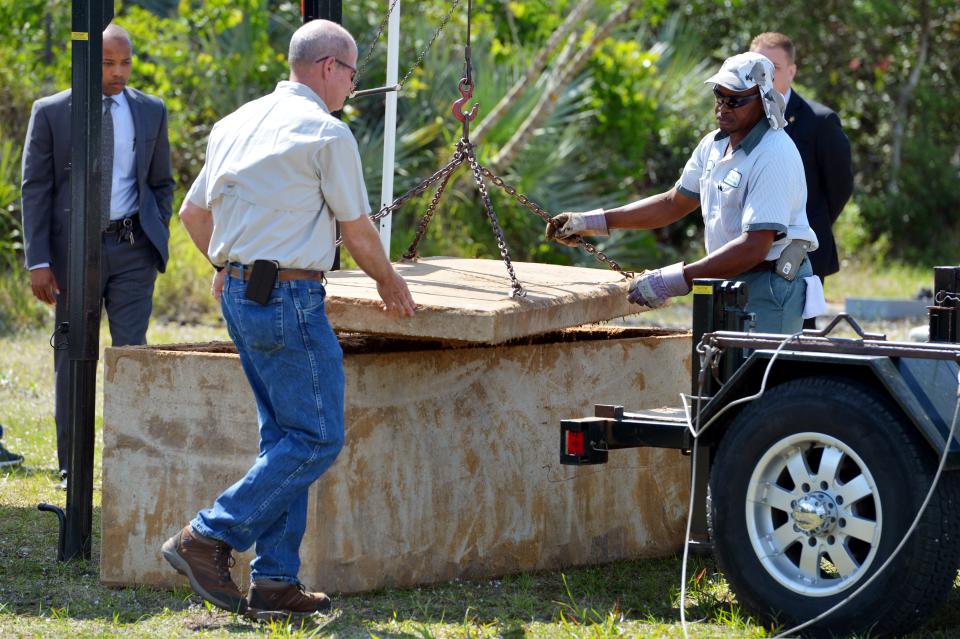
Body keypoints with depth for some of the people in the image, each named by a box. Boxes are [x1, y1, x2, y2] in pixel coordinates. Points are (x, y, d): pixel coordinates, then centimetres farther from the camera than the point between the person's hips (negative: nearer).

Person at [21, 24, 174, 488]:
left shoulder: (151, 112, 6)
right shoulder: (50, 113, -1)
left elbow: (162, 183, 15)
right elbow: (35, 189, -2)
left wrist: (158, 239, 5)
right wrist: (38, 261, -9)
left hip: (132, 250, 1)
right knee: (72, 356, 4)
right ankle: (71, 466, 12)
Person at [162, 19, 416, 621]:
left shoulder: (237, 124, 14)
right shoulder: (326, 132, -10)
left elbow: (193, 211, 23)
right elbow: (358, 232, -4)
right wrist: (390, 282, 15)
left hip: (238, 294, 9)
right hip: (289, 296, -9)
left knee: (284, 435, 12)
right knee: (317, 437, -3)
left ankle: (275, 582, 9)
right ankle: (208, 537, -9)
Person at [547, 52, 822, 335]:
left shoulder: (774, 155, -20)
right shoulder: (714, 144, 9)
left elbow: (754, 248, -27)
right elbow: (674, 203, 21)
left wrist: (673, 281, -29)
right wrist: (594, 222, 12)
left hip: (770, 288, -9)